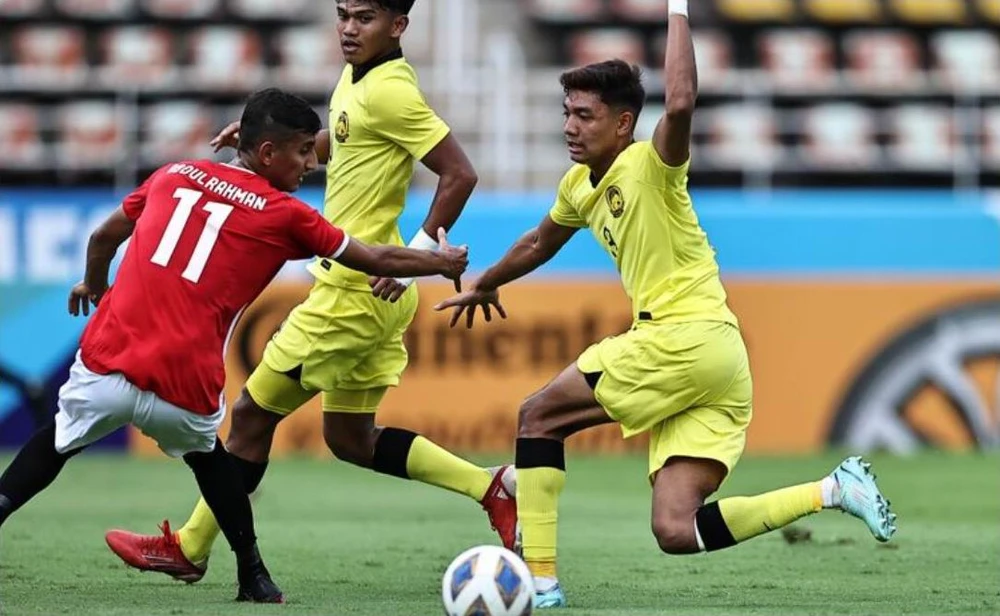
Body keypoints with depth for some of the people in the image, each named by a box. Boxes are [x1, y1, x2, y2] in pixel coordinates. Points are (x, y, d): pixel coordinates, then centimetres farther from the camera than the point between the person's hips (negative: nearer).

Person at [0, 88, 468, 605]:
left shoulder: (174, 175, 14)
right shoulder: (286, 217, 5)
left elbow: (103, 237, 26)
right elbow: (376, 261, 14)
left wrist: (94, 284, 48)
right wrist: (442, 263, 32)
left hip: (103, 367, 2)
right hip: (183, 388, -2)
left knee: (59, 441, 29)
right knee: (206, 455, 29)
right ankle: (253, 578, 28)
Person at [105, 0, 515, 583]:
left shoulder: (390, 92, -18)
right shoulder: (357, 78, 10)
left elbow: (460, 174, -22)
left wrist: (418, 255, -21)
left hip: (354, 291, -10)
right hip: (373, 293, 10)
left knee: (253, 413, 2)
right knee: (351, 438, 15)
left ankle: (188, 549, 13)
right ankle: (490, 487, 12)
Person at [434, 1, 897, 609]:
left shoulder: (651, 166, -7)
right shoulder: (581, 185, 18)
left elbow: (680, 102, -30)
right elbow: (537, 244, 40)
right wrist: (485, 285, 54)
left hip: (689, 336, -8)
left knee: (538, 417, 2)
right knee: (676, 533, -3)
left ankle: (540, 581, 1)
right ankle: (833, 491, 0)